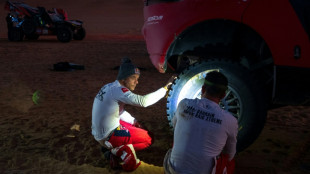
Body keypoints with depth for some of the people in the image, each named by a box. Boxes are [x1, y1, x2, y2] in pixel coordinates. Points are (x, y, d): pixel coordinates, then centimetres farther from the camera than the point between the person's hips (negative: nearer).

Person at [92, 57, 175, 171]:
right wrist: (166, 88, -30)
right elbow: (143, 101, -35)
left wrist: (134, 122, 11)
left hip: (98, 133, 9)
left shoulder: (109, 87, 6)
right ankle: (117, 151, -5)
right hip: (108, 137, -9)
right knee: (148, 139, -2)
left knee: (135, 125, 27)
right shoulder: (118, 90, -23)